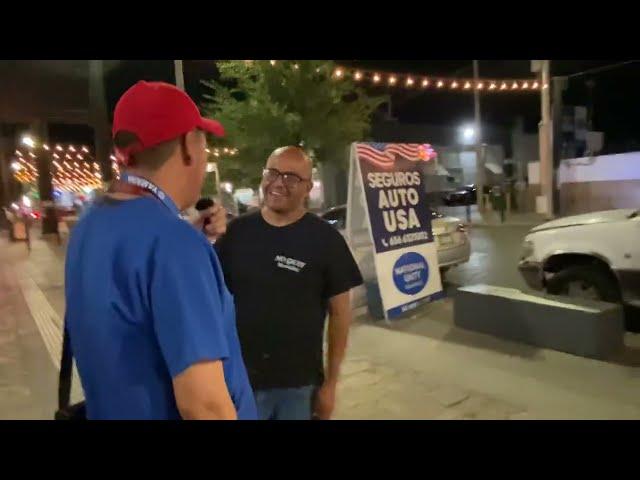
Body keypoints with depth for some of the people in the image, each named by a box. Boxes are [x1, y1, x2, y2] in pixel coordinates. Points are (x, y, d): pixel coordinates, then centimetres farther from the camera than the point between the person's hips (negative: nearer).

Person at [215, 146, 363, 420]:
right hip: (239, 380, 2)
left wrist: (331, 382, -3)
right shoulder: (236, 231, -1)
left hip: (300, 384, -1)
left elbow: (340, 312, -4)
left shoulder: (325, 239, -8)